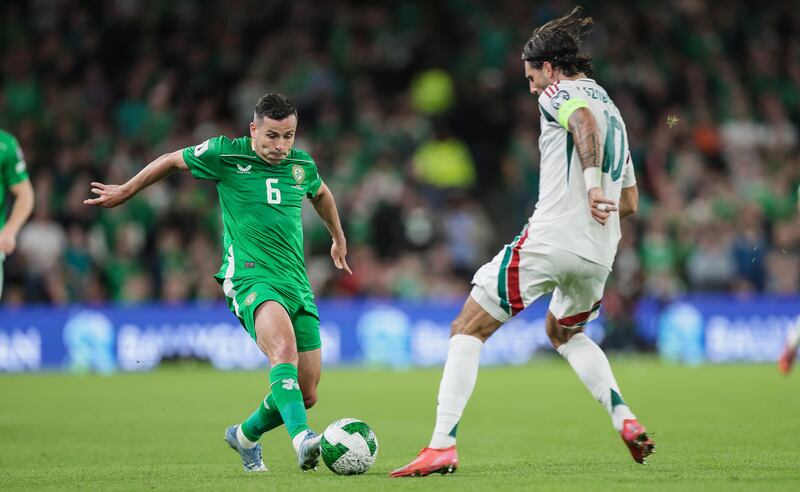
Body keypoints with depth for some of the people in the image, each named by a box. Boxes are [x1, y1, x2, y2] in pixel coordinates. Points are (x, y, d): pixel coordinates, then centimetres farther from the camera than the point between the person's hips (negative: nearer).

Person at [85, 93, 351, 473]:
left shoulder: (302, 165, 11)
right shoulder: (225, 154, -1)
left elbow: (321, 194, 35)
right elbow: (172, 160, 16)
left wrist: (338, 239, 49)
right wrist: (125, 192, 26)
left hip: (298, 284, 6)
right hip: (249, 275, -6)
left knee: (306, 395, 3)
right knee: (284, 347, -36)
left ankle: (246, 435, 30)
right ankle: (301, 437, -52)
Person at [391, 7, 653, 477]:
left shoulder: (558, 95, 1)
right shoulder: (613, 111, 24)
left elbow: (583, 120, -25)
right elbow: (630, 201, 26)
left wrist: (591, 183, -35)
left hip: (549, 240, -8)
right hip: (599, 255, 8)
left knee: (467, 331, 2)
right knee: (565, 332, 34)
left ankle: (442, 446, -10)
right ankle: (627, 422, 15)